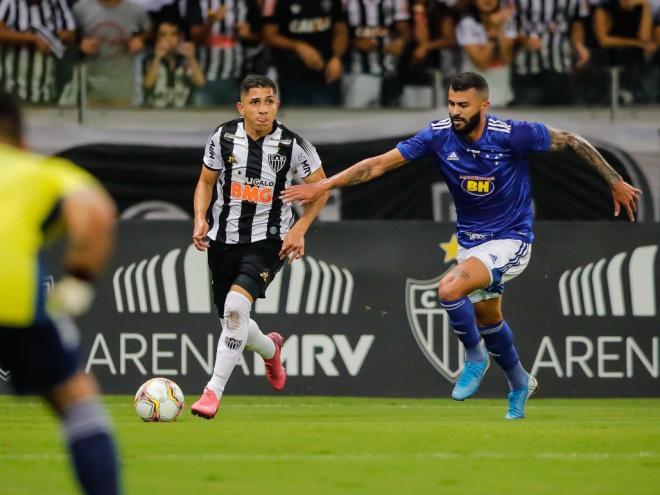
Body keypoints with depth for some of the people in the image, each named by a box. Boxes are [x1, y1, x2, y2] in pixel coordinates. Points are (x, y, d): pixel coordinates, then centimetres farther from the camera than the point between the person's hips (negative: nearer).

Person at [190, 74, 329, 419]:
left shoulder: (293, 145, -10)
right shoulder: (223, 137, -5)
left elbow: (320, 187, 3)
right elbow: (206, 181, 10)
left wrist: (299, 229, -7)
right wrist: (200, 219, -6)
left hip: (268, 242, -4)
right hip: (223, 239, 4)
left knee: (236, 303, -28)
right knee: (232, 322, 12)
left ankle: (214, 390, -23)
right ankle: (270, 349, 49)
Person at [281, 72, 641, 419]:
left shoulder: (512, 135, -23)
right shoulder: (439, 136, -13)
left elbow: (571, 142, -10)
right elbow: (379, 164, -12)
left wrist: (616, 184, -5)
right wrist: (322, 186, -18)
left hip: (510, 240, -6)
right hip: (470, 241, 6)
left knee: (450, 289, -27)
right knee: (487, 318, 20)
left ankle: (475, 358, -1)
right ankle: (519, 384, 46)